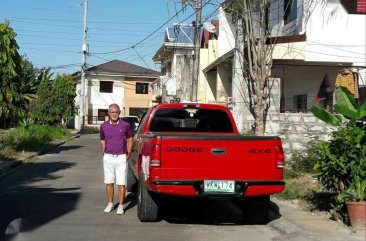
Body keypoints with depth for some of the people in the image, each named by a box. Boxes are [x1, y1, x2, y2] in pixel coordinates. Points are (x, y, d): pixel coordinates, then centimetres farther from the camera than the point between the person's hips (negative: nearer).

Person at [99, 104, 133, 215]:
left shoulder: (125, 125, -1)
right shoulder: (104, 126, 5)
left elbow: (130, 139, 10)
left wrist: (128, 154, 6)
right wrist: (104, 153, 9)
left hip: (121, 157, -2)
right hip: (108, 158, 2)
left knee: (121, 183, -3)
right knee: (109, 182, 8)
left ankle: (121, 206, 6)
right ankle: (110, 204, 21)